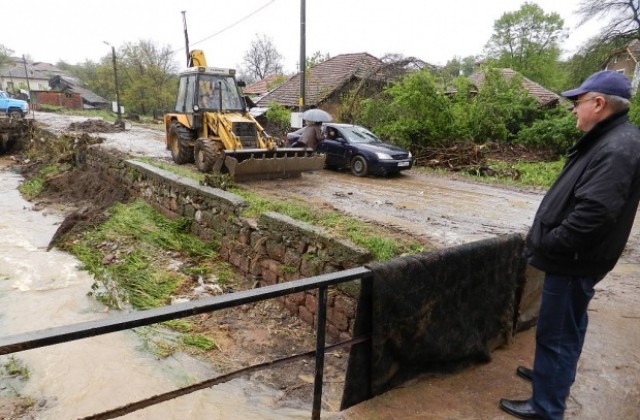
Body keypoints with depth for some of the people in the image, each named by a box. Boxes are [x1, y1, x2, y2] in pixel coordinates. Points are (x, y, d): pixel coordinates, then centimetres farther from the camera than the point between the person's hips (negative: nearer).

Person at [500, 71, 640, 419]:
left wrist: (549, 244, -19)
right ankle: (553, 374, 44)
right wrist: (547, 240, 11)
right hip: (574, 256, 10)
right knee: (568, 326, 25)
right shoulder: (605, 140, 11)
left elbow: (593, 213, -31)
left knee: (556, 333, 1)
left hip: (574, 260, -10)